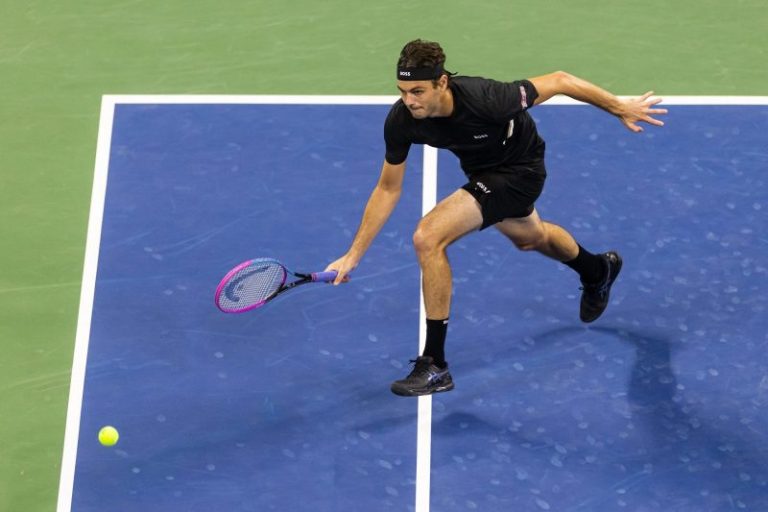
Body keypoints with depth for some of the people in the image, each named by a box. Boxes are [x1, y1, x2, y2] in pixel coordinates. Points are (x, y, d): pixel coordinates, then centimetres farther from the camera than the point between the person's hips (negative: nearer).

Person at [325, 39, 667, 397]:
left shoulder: (486, 100, -39)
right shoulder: (401, 120, -25)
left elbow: (559, 81, -24)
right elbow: (387, 189, -12)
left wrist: (621, 107, -14)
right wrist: (353, 255, -14)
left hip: (520, 170, -7)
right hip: (483, 170, 7)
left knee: (428, 237, -24)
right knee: (530, 237, 34)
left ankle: (435, 366, -13)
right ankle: (599, 270, 69)